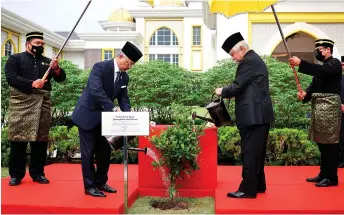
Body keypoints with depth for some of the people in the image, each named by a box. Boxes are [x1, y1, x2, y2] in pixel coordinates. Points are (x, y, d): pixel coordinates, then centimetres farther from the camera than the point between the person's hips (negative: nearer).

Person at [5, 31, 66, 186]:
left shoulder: (47, 61, 20)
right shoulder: (15, 58, 9)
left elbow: (61, 78, 12)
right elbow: (10, 77, -6)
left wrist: (56, 69, -10)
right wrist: (31, 84, -17)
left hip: (43, 104, 4)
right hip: (22, 102, -3)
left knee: (41, 140, 5)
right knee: (18, 139, -2)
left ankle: (38, 173, 15)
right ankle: (16, 174, 8)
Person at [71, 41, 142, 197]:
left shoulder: (124, 77, 4)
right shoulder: (100, 67, -19)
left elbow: (124, 98, 6)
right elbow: (96, 91, -30)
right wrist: (114, 109, -34)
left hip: (104, 117, 7)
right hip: (88, 115, -7)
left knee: (105, 151, 11)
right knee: (88, 152, -1)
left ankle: (101, 182, 25)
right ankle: (89, 186, 9)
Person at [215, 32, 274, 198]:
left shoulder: (248, 61, -13)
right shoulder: (255, 59, 19)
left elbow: (238, 86, -17)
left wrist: (222, 92, 0)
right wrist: (228, 92, 14)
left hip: (253, 115, -10)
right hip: (260, 113, 10)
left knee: (249, 153, -5)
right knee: (256, 151, 16)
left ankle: (248, 189, 1)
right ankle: (258, 185, 25)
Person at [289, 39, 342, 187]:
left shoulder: (334, 63, -4)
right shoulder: (322, 66, 22)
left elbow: (322, 71, -25)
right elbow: (314, 84, 14)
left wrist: (300, 63, -30)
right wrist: (305, 93, -6)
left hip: (329, 106, -9)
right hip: (318, 107, 9)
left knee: (329, 142, -6)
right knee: (322, 142, 12)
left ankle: (332, 177, 1)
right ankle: (324, 173, 20)